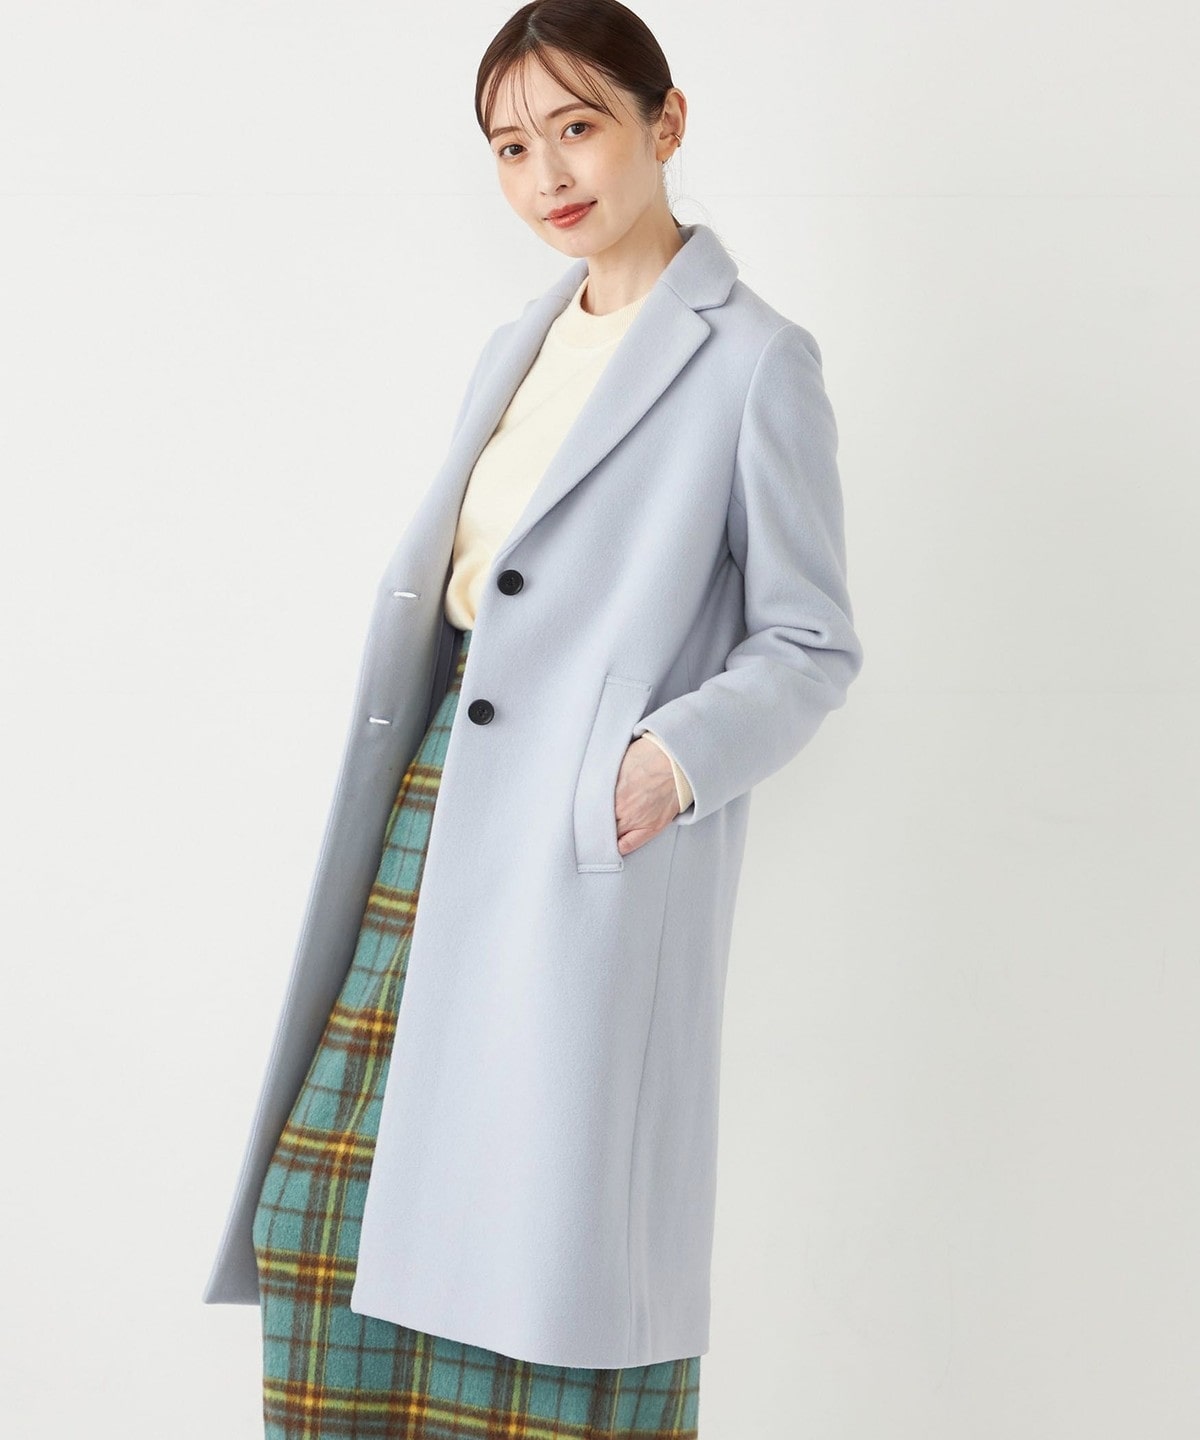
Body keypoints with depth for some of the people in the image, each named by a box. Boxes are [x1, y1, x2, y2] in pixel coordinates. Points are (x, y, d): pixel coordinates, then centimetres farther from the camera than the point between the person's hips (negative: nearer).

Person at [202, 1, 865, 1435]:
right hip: (440, 798, 7)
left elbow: (811, 646, -3)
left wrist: (676, 757, -19)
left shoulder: (754, 360, -5)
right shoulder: (518, 346, 16)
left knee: (556, 1213, -2)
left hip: (595, 845, -7)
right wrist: (393, 800, 11)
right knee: (341, 1175, 6)